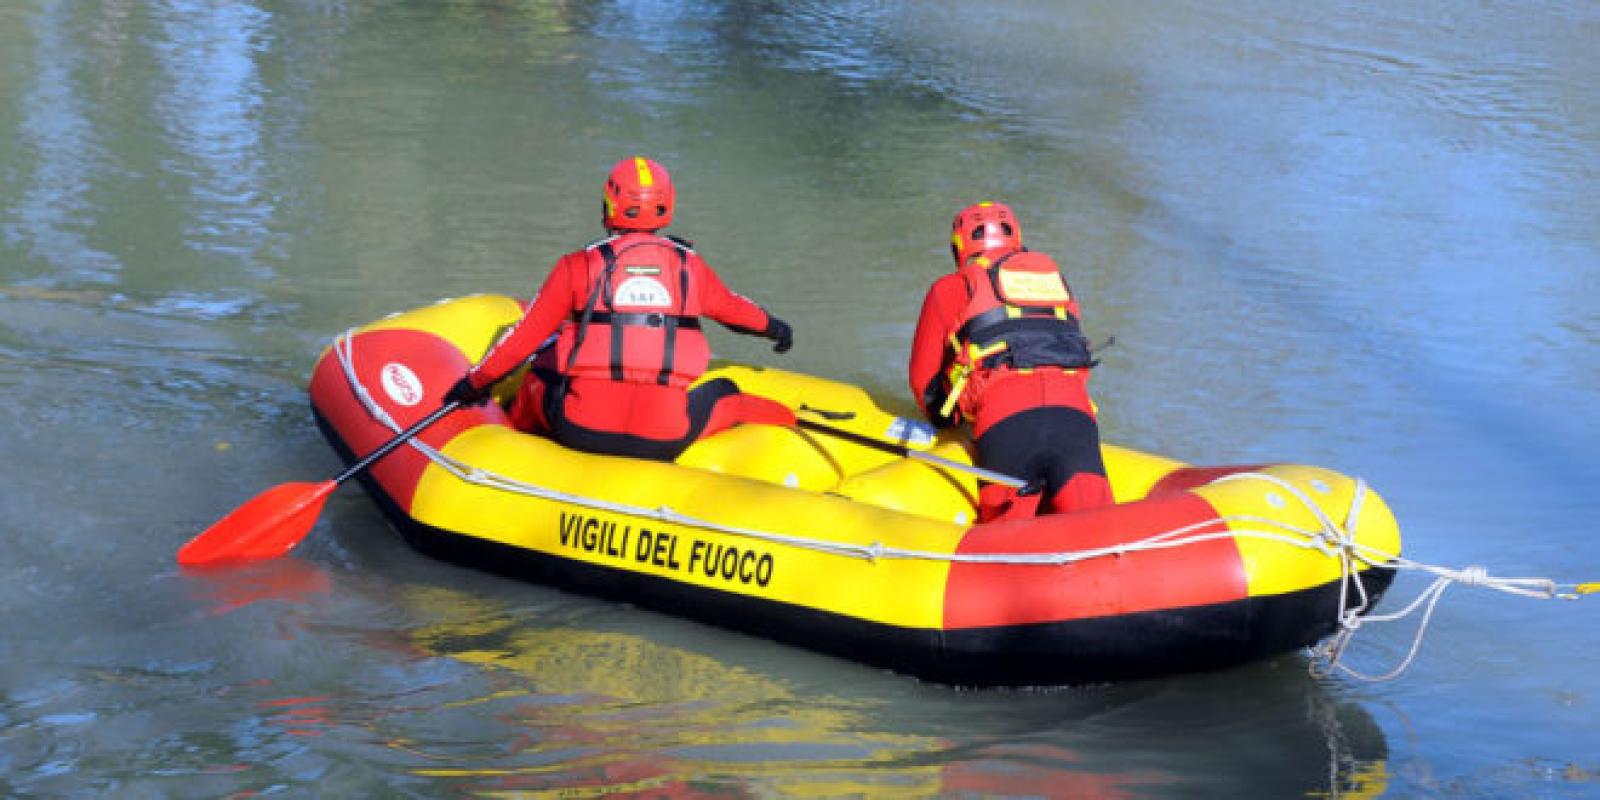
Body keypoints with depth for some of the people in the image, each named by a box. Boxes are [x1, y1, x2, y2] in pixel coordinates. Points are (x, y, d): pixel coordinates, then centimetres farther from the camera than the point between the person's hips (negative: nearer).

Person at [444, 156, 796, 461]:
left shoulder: (579, 266, 4)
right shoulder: (689, 265, 10)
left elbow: (523, 339, 8)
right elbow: (733, 309, 31)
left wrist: (474, 383, 23)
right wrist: (772, 326, 53)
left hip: (582, 428, -1)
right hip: (666, 438, 1)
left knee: (536, 377, 30)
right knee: (726, 395, 29)